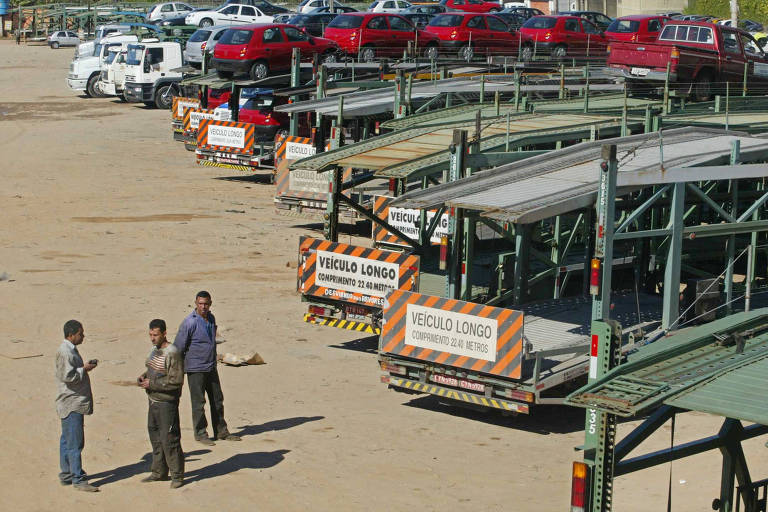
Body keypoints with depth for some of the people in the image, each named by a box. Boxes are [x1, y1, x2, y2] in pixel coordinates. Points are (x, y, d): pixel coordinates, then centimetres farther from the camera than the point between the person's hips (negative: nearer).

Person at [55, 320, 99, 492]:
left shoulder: (71, 349, 16)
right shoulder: (65, 352, -17)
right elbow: (68, 376, -24)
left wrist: (86, 366, 10)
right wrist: (84, 369, -13)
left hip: (76, 402, 11)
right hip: (71, 403, -11)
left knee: (67, 440, 16)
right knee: (75, 442, -9)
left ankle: (66, 474, 23)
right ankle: (78, 479, -8)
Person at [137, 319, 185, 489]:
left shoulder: (172, 353, -18)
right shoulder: (155, 350, 10)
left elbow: (176, 381, -22)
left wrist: (152, 384, -20)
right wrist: (144, 376, 4)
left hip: (167, 403, -9)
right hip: (154, 401, 9)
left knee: (169, 440, -6)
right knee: (155, 437, 17)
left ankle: (177, 476, 4)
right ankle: (159, 472, 29)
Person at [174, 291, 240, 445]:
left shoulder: (211, 318, 7)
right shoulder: (189, 323, -17)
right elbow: (179, 347, -12)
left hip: (211, 367, 7)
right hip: (195, 368, -7)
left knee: (217, 400, 12)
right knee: (198, 402, -1)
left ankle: (221, 431, 23)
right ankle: (200, 434, 10)